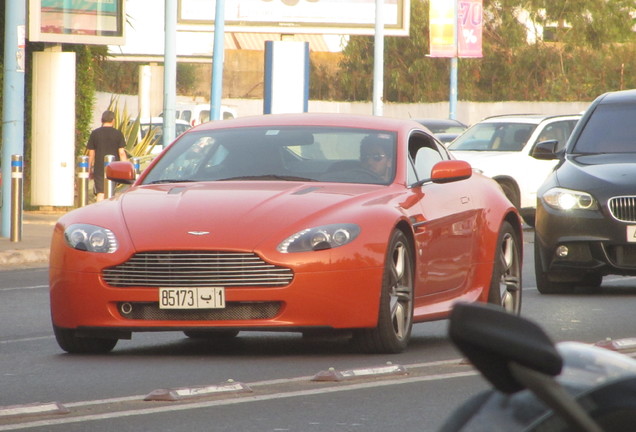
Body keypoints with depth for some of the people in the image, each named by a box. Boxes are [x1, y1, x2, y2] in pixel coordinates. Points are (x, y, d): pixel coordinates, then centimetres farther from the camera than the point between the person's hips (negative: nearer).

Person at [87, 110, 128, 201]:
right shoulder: (118, 134, -1)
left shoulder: (95, 133, 1)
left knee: (100, 193, -2)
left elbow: (91, 153, 3)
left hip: (99, 168, -1)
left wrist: (89, 169, 12)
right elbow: (122, 153, -4)